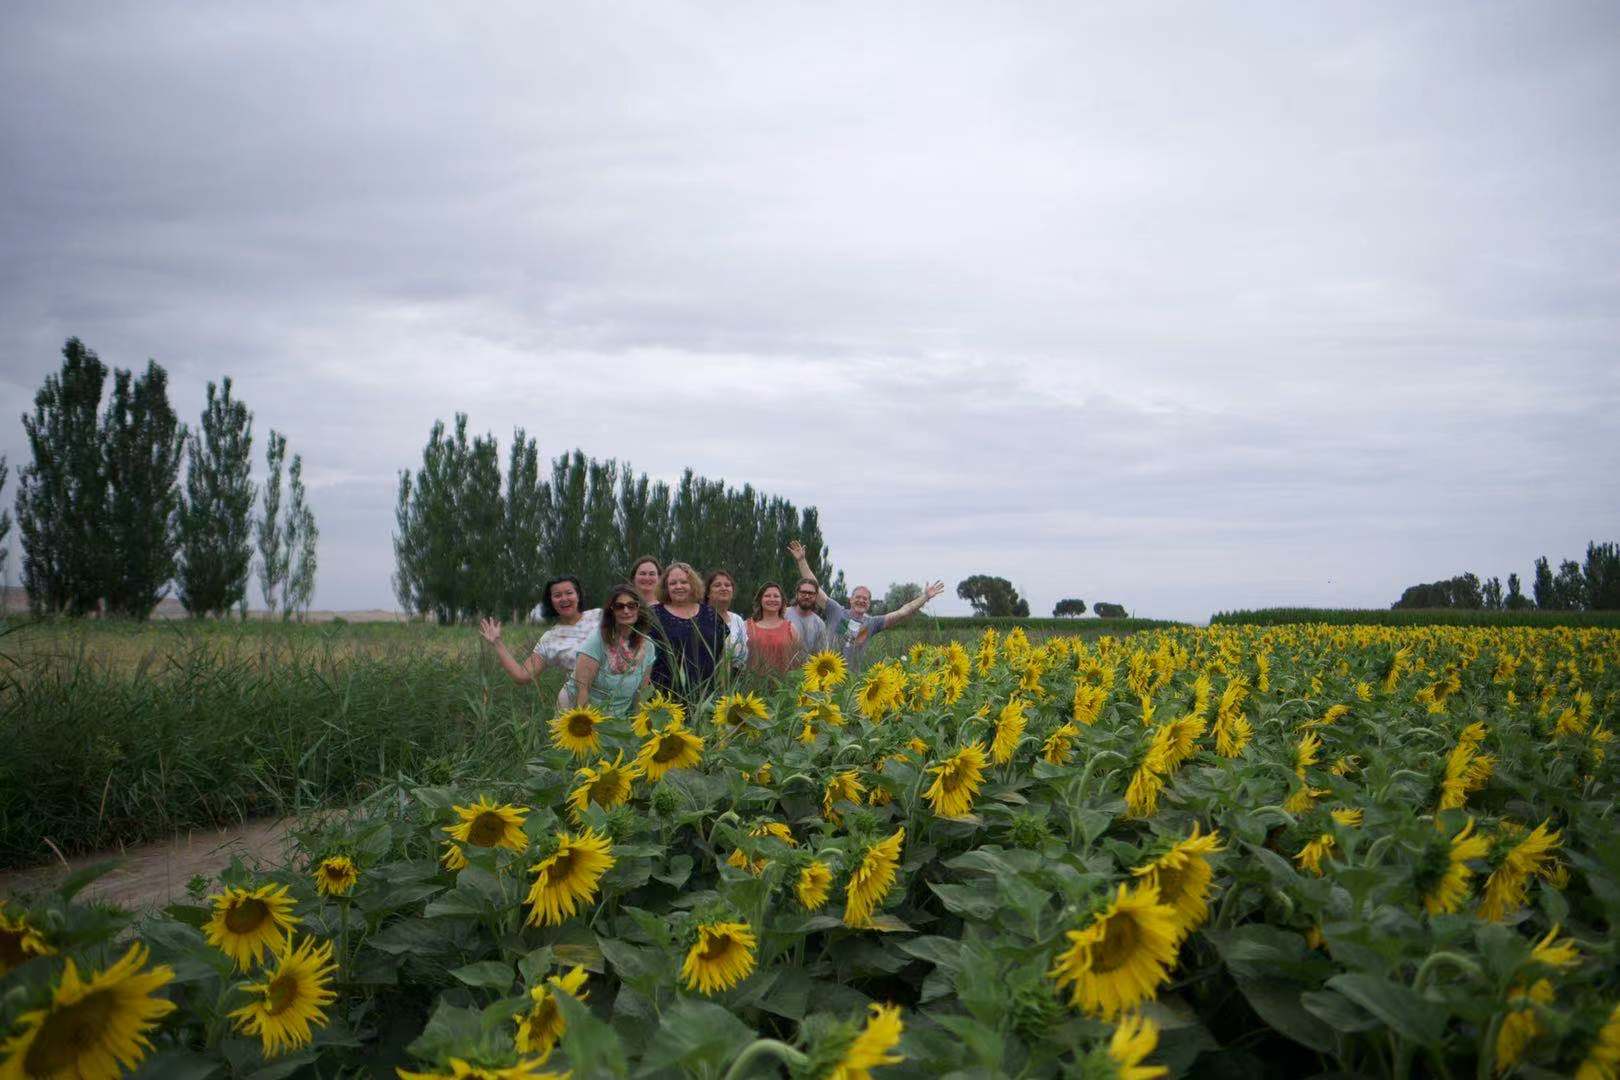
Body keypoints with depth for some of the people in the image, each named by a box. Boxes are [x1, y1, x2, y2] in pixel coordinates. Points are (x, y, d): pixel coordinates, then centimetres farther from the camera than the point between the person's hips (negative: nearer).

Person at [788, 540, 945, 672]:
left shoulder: (872, 623, 7)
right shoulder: (836, 611, 2)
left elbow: (901, 613, 1)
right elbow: (812, 587, 3)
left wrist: (925, 597, -5)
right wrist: (802, 560, 1)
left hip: (852, 677, 2)